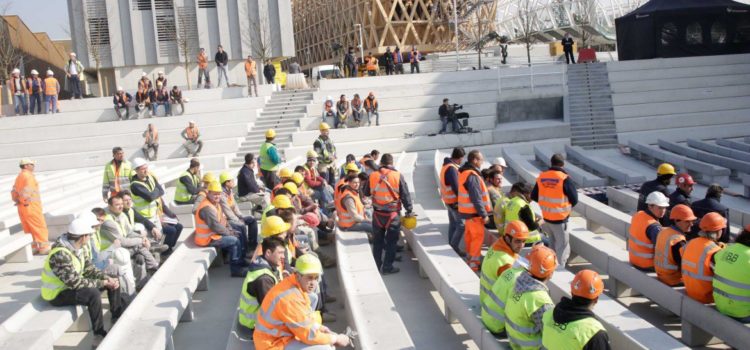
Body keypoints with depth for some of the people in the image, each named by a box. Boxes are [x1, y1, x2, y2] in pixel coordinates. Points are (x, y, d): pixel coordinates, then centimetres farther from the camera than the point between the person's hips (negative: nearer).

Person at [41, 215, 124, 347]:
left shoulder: (80, 247, -5)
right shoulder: (61, 254, -33)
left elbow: (89, 269, 3)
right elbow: (76, 282, -33)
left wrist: (107, 278, -14)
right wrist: (103, 283, -26)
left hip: (72, 284, 9)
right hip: (58, 293, -9)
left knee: (113, 281, 4)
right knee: (93, 294, -34)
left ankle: (118, 315, 16)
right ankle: (100, 335, -24)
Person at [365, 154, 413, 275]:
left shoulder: (373, 176, -3)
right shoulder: (397, 176, -10)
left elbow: (366, 193, 12)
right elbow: (405, 195, -6)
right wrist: (409, 210, 4)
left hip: (377, 213, 3)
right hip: (393, 213, -3)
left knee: (377, 241, 15)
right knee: (391, 241, 6)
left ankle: (377, 265, 22)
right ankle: (387, 267, 7)